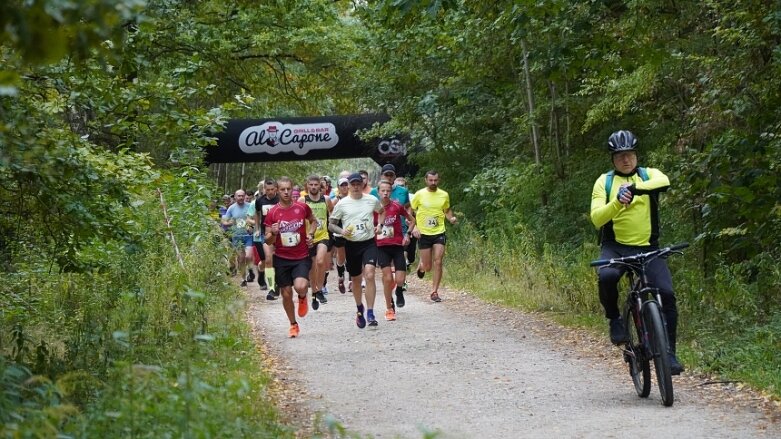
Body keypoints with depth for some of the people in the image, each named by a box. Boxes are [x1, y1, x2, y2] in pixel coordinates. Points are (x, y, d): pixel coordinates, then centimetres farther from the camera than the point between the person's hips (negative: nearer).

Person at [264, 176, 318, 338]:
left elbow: (313, 221, 20)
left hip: (302, 257, -1)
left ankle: (302, 298, 14)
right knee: (286, 293, 5)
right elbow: (268, 240, 1)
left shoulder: (302, 207, -2)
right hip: (282, 259, 1)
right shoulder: (272, 213, -3)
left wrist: (310, 235, 2)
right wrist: (273, 233, -21)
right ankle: (293, 325, 24)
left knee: (300, 287, -24)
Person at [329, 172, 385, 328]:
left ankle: (370, 314, -19)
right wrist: (342, 231, -16)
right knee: (356, 279, 12)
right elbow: (331, 224, 4)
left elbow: (382, 211, 24)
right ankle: (360, 309, 36)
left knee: (369, 274, -20)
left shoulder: (372, 200, 2)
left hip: (369, 243, -1)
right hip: (351, 245, 1)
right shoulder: (342, 204, -2)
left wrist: (379, 225, 6)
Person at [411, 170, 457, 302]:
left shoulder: (444, 195, 4)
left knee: (438, 262, -11)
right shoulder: (419, 195, -4)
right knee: (428, 267, 3)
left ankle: (435, 292, -2)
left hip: (439, 233, 1)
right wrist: (414, 228, -10)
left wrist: (451, 218, -2)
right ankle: (421, 265, 42)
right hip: (424, 234, -1)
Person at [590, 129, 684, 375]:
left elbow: (664, 182, -20)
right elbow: (597, 218, -7)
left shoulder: (648, 175, 7)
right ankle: (614, 319, -4)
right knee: (607, 276, -33)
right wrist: (617, 202, -26)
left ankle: (669, 352, -4)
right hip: (615, 246, -1)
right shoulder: (604, 182, 6)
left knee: (666, 293, -17)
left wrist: (633, 189, -37)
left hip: (647, 248, 1)